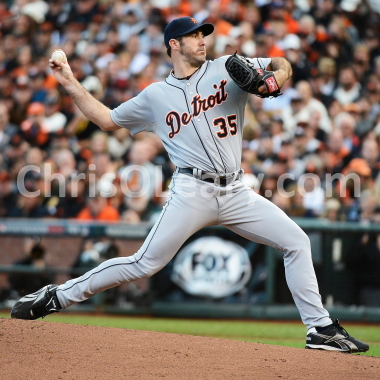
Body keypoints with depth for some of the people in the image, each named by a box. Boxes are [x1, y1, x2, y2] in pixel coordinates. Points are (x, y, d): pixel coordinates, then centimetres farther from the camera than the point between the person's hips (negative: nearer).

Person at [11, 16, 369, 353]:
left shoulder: (226, 69, 11)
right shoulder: (155, 96, 9)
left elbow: (281, 64, 11)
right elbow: (107, 119, 19)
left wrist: (277, 76, -13)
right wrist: (70, 84, 13)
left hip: (236, 193, 3)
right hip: (193, 192, -3)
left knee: (296, 241, -5)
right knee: (144, 264, -9)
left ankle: (321, 329, 1)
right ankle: (54, 297, 0)